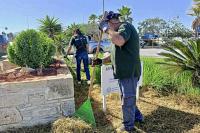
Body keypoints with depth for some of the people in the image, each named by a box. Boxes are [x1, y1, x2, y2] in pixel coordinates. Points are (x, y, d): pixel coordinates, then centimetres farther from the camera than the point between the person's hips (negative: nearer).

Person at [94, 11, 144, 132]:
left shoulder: (125, 26, -11)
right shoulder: (118, 32, 20)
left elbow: (119, 41, -34)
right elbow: (116, 54, 24)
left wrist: (107, 29, -20)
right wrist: (102, 61, 13)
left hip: (129, 72, -10)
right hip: (124, 72, 10)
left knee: (127, 100, 4)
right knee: (128, 98, 22)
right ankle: (137, 116, 41)